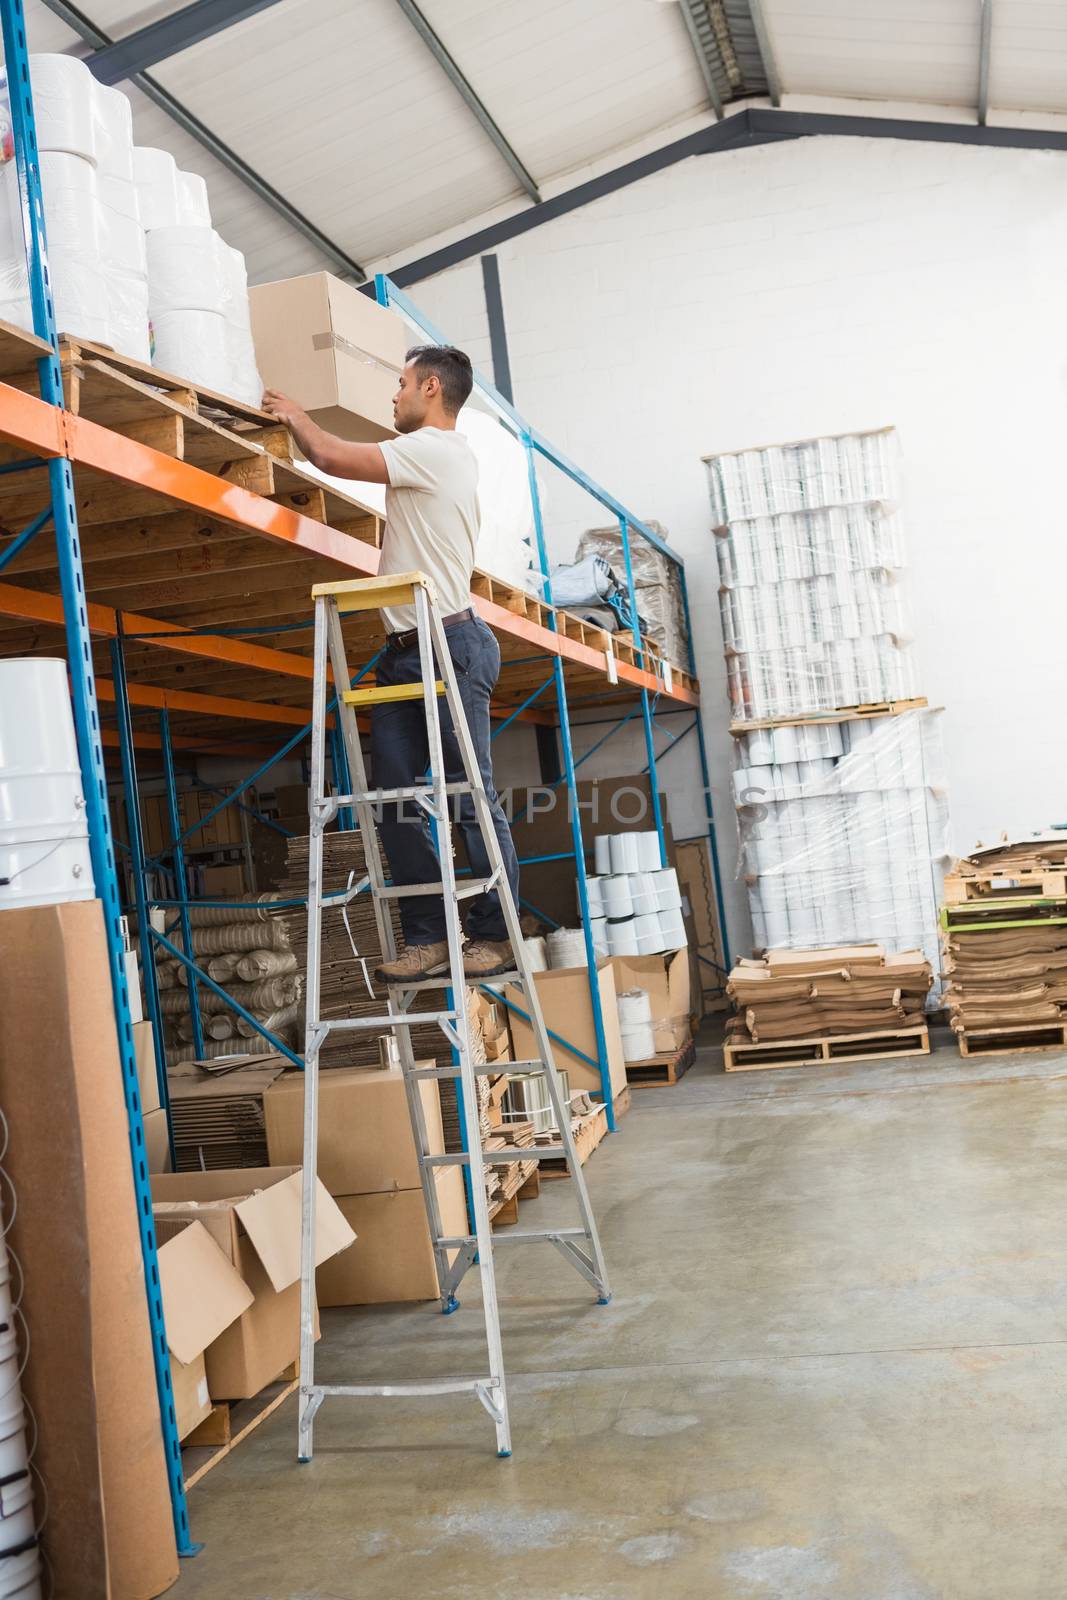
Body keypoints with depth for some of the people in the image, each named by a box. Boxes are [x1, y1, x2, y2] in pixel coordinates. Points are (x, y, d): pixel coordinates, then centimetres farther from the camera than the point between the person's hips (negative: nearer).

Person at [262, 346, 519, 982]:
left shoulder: (435, 449, -8)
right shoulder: (451, 454, 23)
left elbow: (332, 458, -11)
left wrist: (295, 414, 7)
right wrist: (298, 421, 25)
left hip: (450, 642, -10)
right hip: (406, 650, 10)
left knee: (472, 795, -6)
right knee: (400, 801, 4)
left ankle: (495, 934, -1)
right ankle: (428, 936, 7)